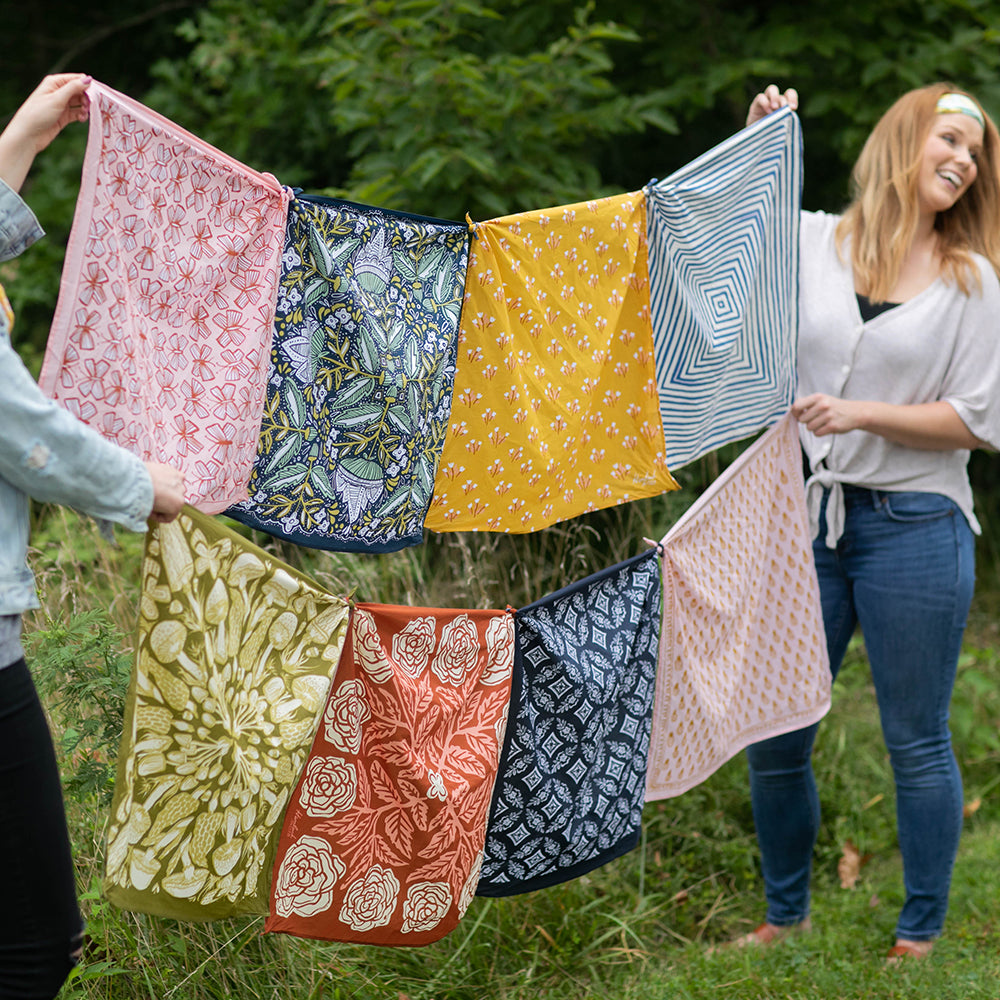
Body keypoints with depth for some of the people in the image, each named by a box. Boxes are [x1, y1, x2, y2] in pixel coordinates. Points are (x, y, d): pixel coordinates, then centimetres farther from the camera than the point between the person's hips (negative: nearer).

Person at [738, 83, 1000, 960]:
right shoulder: (812, 241, 6)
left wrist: (863, 413, -14)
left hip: (914, 527, -2)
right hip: (808, 519, 2)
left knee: (916, 743, 5)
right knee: (773, 734, 8)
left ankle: (920, 939, 20)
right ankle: (787, 918, 28)